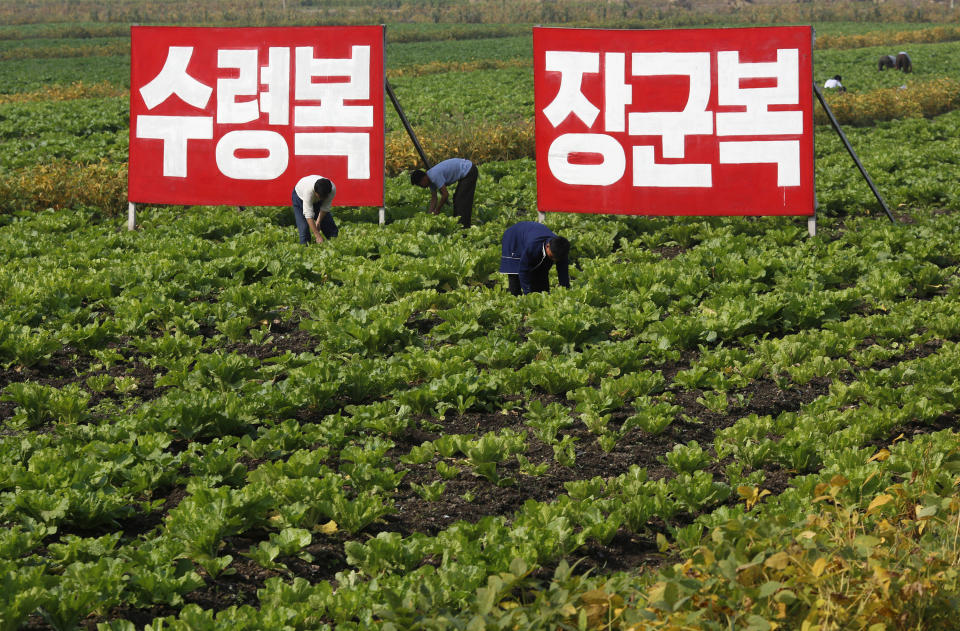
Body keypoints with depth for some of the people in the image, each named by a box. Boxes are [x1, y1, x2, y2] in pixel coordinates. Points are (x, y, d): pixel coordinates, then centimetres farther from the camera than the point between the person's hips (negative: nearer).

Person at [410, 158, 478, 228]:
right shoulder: (430, 178, 5)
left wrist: (436, 211, -11)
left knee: (462, 200, -10)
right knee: (456, 198, 15)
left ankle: (464, 226, -8)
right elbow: (433, 198, 9)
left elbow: (445, 195, -23)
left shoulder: (435, 176, -25)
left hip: (469, 172, -10)